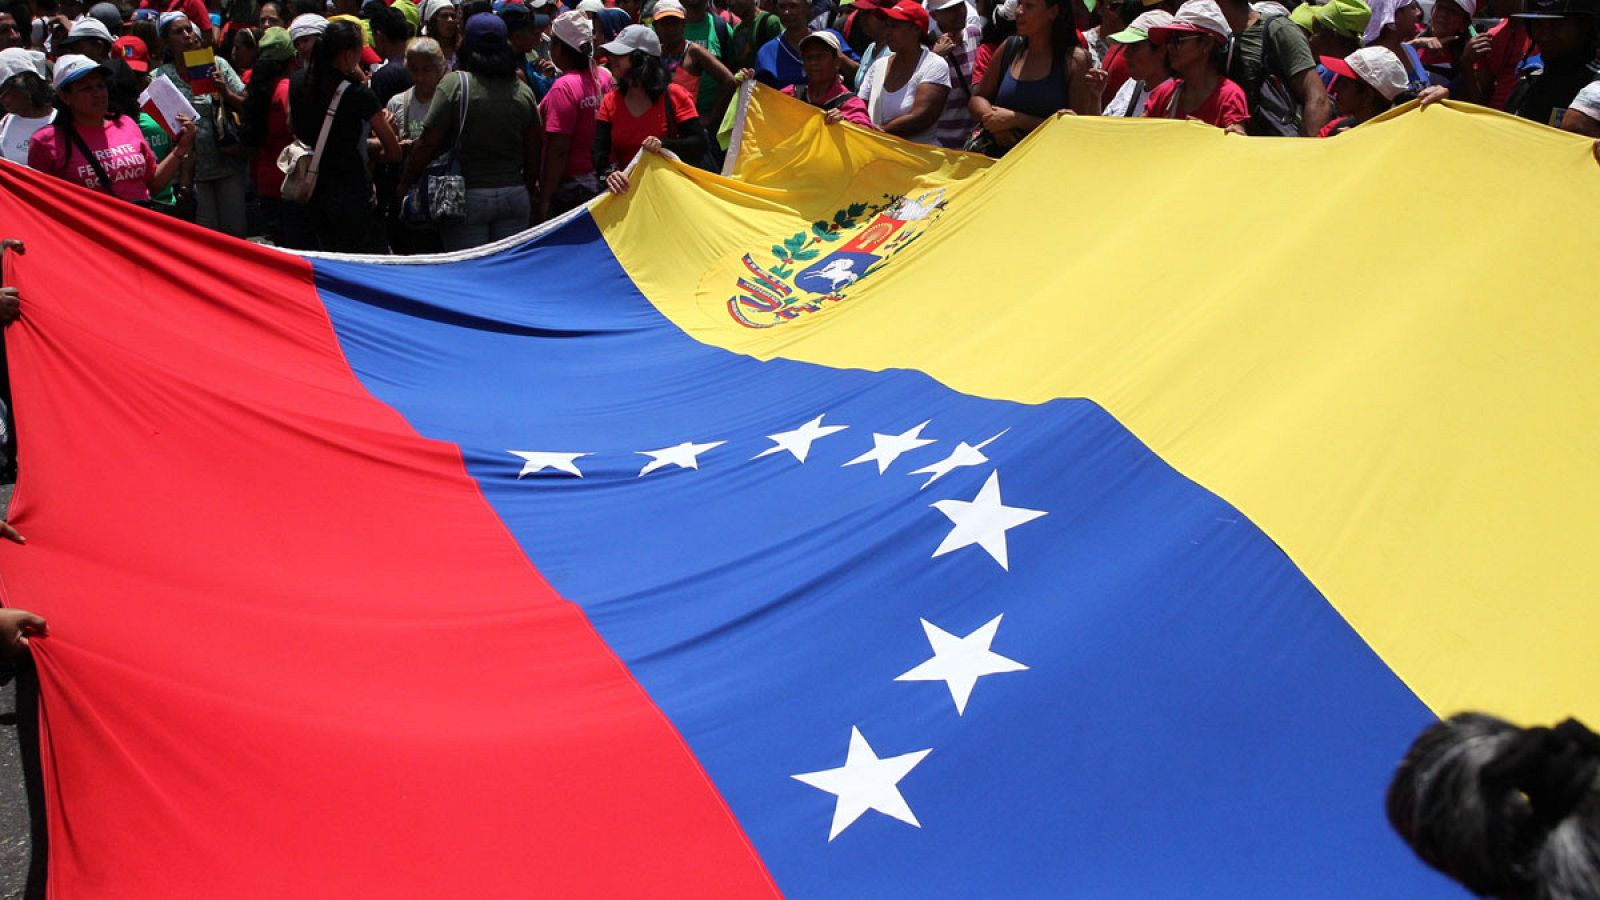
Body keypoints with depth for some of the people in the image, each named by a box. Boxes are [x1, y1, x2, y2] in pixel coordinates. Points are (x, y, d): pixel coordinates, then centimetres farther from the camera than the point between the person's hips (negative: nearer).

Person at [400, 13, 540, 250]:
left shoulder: (455, 84, -8)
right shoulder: (523, 91, 4)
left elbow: (427, 144, -9)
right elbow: (534, 152, 8)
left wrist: (405, 184, 3)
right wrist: (529, 189, 22)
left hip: (467, 197, -4)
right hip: (515, 195, 4)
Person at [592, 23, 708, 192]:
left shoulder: (673, 95, -5)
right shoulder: (610, 101, 6)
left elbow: (700, 144, -9)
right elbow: (599, 151, -4)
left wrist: (664, 144, -26)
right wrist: (608, 173, -26)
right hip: (625, 191, 3)